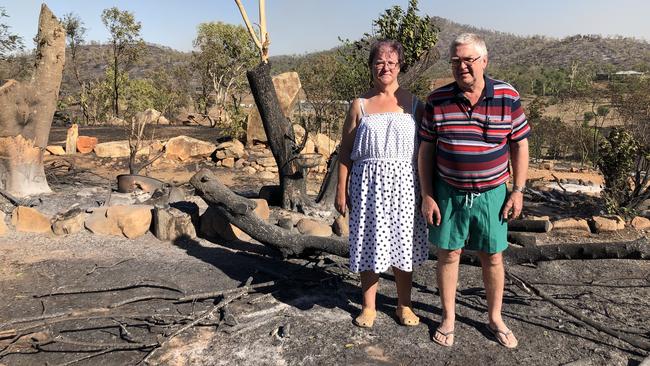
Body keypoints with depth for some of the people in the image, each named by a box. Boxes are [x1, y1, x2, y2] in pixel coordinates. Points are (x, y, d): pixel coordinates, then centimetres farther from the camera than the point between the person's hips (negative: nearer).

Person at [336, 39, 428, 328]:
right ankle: (369, 306, 23)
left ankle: (404, 305, 27)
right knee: (370, 242, 6)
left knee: (403, 243, 8)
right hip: (368, 183, 0)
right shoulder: (360, 105, 4)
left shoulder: (413, 104, 6)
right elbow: (346, 150, 4)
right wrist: (341, 190, 0)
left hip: (404, 183, 1)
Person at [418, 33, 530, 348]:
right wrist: (427, 196, -4)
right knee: (448, 254, 9)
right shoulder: (437, 100, -6)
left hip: (492, 192, 0)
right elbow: (426, 149, -2)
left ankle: (495, 319, 32)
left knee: (493, 257, 11)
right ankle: (448, 319, 28)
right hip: (448, 192, 0)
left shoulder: (508, 97, -7)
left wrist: (518, 191, -3)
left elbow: (519, 145, 1)